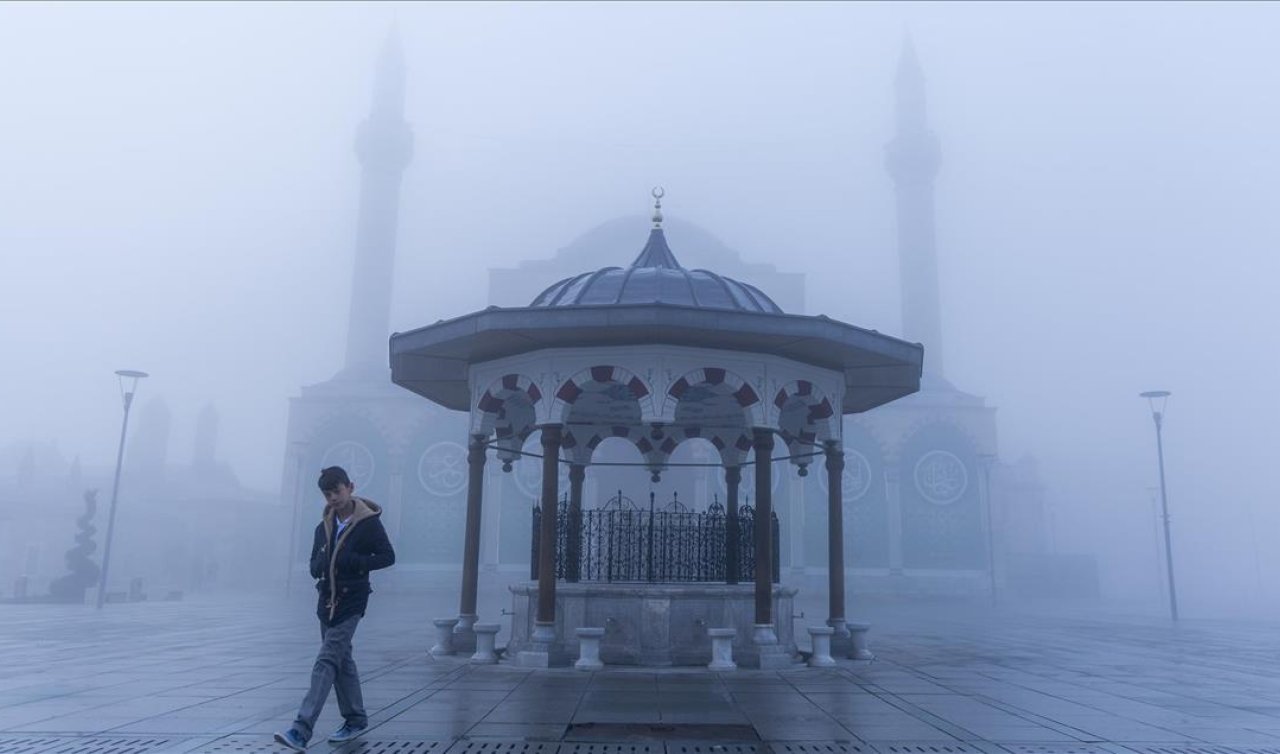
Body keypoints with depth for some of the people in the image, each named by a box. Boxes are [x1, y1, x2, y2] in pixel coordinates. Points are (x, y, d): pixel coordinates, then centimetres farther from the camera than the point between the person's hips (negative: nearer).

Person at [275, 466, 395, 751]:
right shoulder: (323, 527, 8)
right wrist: (321, 567, -11)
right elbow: (314, 567, 13)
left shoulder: (368, 522, -9)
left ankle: (302, 730, -16)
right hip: (326, 601, 7)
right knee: (342, 661, 14)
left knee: (327, 661, -13)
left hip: (350, 602, -7)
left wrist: (352, 562, -18)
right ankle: (356, 719, 26)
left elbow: (387, 556, -8)